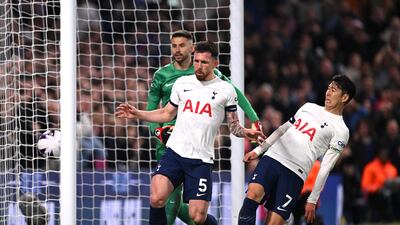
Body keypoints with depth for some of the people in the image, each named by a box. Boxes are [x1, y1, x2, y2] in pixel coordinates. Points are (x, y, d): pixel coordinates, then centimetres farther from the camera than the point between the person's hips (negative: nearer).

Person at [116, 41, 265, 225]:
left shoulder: (226, 90, 5)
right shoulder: (182, 83, 11)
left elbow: (233, 126, 9)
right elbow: (167, 114, 23)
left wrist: (245, 132, -13)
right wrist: (137, 114, 13)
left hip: (201, 160, -2)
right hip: (174, 152, 2)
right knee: (156, 199, -22)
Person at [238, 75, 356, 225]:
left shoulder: (341, 131, 4)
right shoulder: (309, 107, 21)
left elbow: (326, 168, -1)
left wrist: (313, 200, -4)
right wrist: (258, 150, 21)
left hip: (295, 173, -4)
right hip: (272, 157, 4)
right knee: (253, 194, -24)